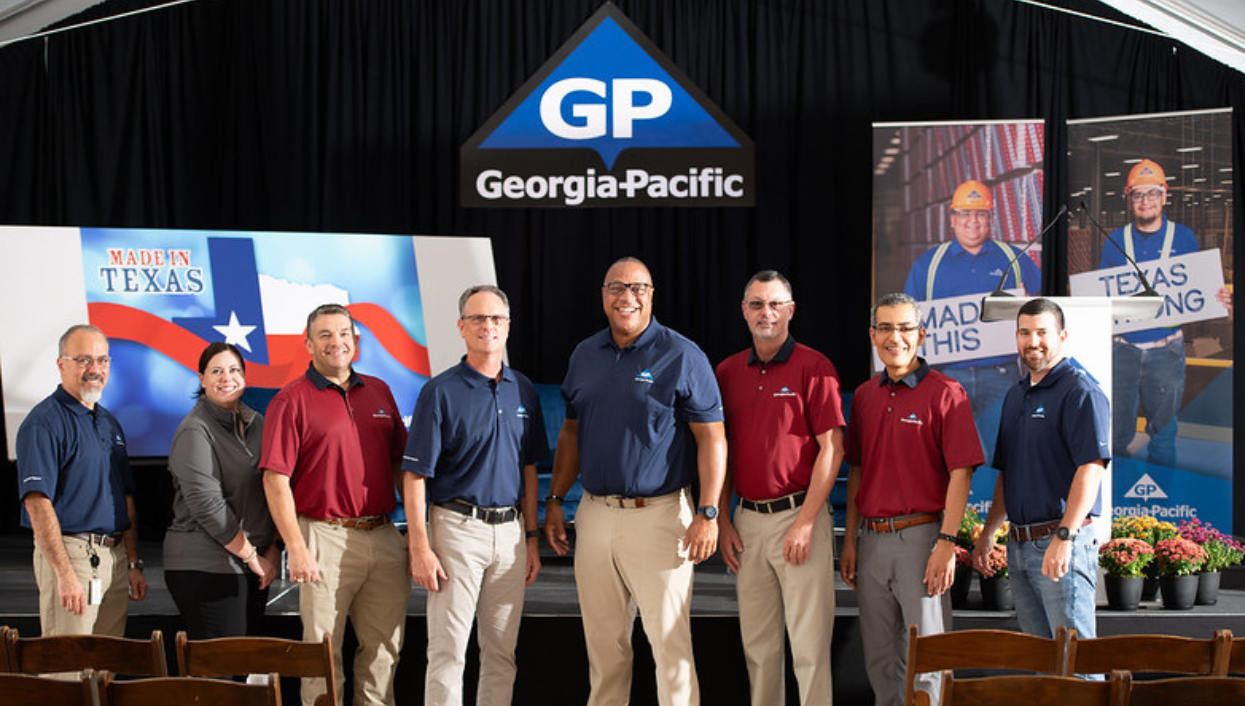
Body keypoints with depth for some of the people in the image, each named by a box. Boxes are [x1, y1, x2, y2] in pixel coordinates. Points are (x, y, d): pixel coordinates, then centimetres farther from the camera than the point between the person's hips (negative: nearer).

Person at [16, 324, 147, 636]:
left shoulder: (109, 422, 18)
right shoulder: (45, 422, -8)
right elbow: (37, 503, -16)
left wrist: (134, 564, 16)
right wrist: (65, 573, -22)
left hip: (115, 558, 8)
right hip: (70, 554, -8)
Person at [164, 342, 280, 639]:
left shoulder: (256, 424, 14)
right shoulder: (195, 431, -9)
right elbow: (207, 505, -16)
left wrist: (273, 550, 3)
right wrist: (252, 556, -11)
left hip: (254, 567, 7)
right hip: (205, 568, -7)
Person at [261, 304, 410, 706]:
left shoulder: (379, 392, 14)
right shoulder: (291, 400, -3)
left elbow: (400, 464, 18)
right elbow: (275, 481, -8)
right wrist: (296, 548, -15)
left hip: (383, 536, 5)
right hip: (326, 540, -5)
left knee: (384, 649, 10)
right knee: (323, 652, 1)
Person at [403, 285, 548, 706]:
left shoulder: (523, 390, 11)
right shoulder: (441, 392, -5)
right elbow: (415, 475, -7)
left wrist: (531, 537, 12)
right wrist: (420, 547, -13)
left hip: (510, 531, 5)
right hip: (458, 528, -5)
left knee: (502, 652, 9)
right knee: (448, 651, -5)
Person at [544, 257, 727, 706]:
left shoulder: (682, 357, -5)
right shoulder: (585, 355, 12)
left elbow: (712, 437, -7)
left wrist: (708, 513, -14)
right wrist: (554, 501, 14)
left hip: (659, 514, -5)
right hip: (594, 514, 5)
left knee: (669, 637, -3)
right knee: (603, 641, 12)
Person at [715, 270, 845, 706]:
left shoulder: (813, 367, -4)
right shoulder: (728, 372, 11)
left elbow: (832, 449, -8)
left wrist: (805, 522, -13)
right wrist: (723, 521, 7)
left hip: (799, 516, -5)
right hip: (748, 520, 5)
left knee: (809, 641, -4)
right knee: (757, 641, 11)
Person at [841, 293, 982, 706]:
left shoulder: (945, 393, -5)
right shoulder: (864, 396, 12)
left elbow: (960, 474, -10)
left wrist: (946, 544, -17)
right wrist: (850, 540, 11)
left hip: (921, 536, -6)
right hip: (872, 540, 6)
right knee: (880, 658, 12)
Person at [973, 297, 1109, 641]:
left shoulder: (1080, 392, -9)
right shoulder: (1015, 396, 18)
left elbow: (1091, 467, -19)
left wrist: (1064, 536, -27)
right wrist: (988, 534, 19)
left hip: (1062, 541, -8)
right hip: (1018, 544, 8)